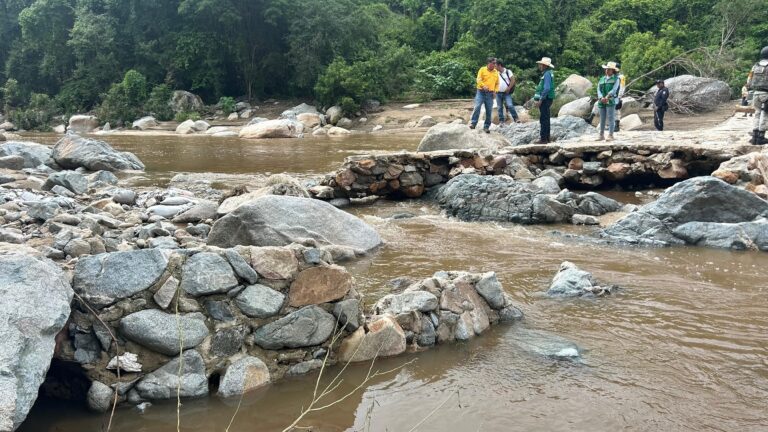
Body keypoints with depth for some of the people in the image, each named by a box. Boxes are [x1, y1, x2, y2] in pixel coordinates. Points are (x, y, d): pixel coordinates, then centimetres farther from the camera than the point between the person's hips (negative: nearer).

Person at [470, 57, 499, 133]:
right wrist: (483, 86, -24)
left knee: (489, 110, 0)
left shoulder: (496, 72, 11)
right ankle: (473, 123, -10)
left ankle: (486, 126, 8)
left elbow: (497, 83, 17)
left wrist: (495, 91, 2)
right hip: (481, 92, -3)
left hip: (490, 93, 3)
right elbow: (478, 80, -7)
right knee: (477, 107, -17)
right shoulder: (482, 69, 0)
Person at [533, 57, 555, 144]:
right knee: (546, 119, 16)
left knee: (544, 119, -8)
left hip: (545, 99, -10)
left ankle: (543, 139, -7)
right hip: (546, 99, 10)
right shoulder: (547, 73, 15)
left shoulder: (547, 74, -16)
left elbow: (547, 88, -24)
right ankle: (547, 137, 24)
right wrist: (539, 99, 19)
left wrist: (540, 99, -22)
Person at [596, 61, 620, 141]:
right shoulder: (602, 79, 16)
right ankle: (601, 135, 13)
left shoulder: (616, 79, 3)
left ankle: (610, 136, -9)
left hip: (611, 101, -5)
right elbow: (598, 90, 5)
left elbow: (614, 90, -10)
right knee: (602, 119, 8)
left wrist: (607, 97, -23)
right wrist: (601, 98, -14)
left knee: (610, 119, -9)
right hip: (601, 102, 5)